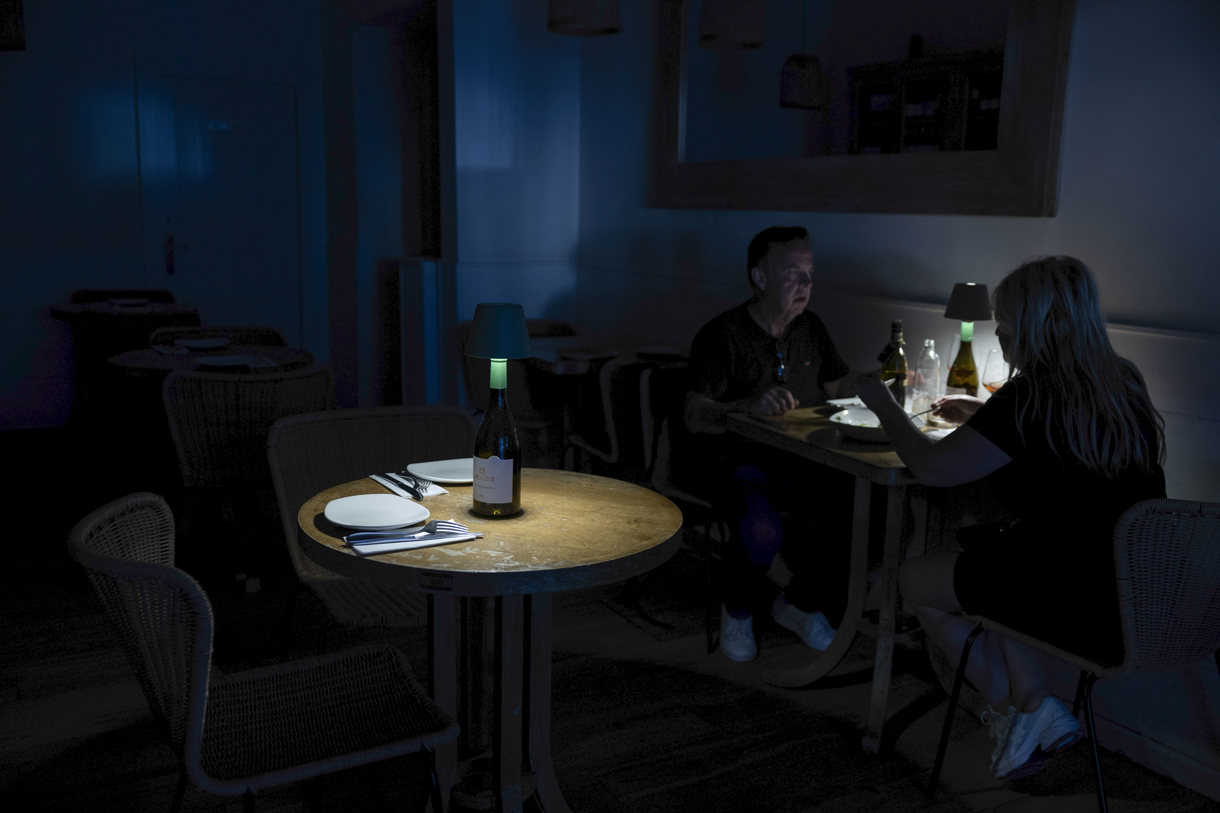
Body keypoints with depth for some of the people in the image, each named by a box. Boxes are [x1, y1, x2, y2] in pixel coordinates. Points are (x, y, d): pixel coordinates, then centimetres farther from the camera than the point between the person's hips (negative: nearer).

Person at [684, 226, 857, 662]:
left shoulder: (810, 328, 12)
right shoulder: (721, 335, -8)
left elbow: (842, 387, 18)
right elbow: (695, 416, -16)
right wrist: (750, 406, -34)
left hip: (801, 460, 6)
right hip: (738, 459, -5)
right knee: (762, 531, -35)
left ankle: (801, 602, 6)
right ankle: (738, 609, 2)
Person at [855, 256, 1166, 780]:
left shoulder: (1032, 397, -18)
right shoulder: (1122, 382, 6)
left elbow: (932, 467, -12)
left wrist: (881, 403, 3)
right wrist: (983, 415, 28)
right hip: (1140, 589, 8)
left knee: (914, 581, 11)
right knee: (982, 548, 28)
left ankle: (1022, 711, 14)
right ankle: (1032, 705, 20)